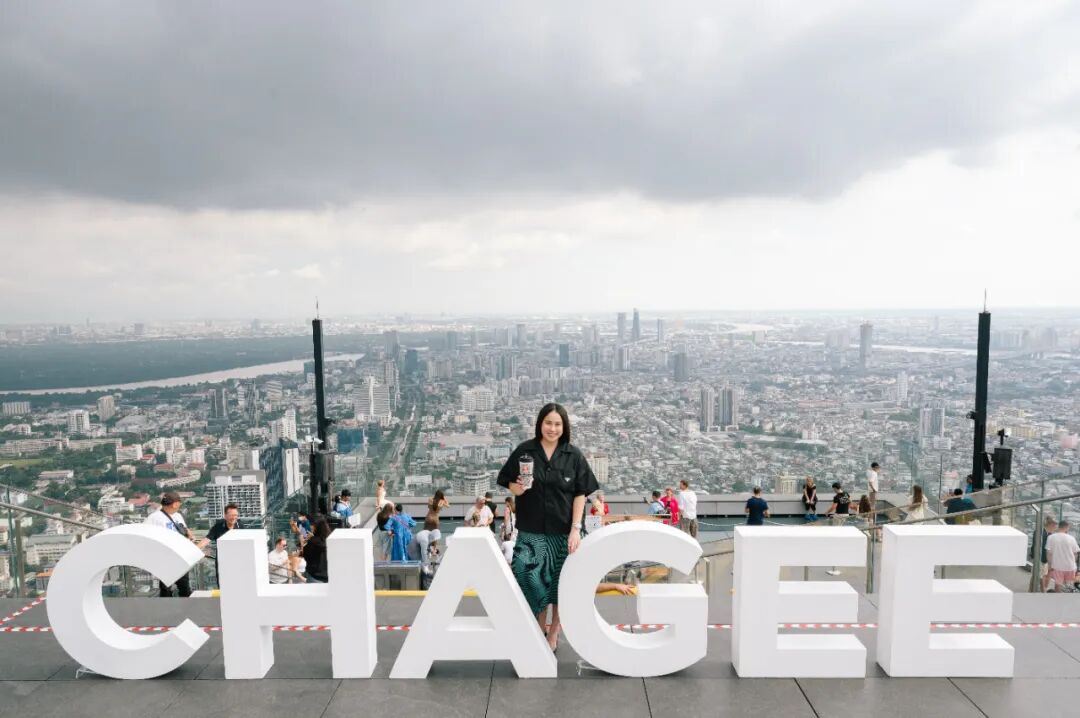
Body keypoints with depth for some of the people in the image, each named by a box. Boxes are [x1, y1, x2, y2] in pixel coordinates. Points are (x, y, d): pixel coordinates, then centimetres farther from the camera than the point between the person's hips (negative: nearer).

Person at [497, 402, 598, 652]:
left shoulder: (574, 455, -2)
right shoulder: (524, 451, -1)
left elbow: (580, 494, -2)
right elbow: (510, 485, 6)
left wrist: (575, 529, -9)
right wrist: (517, 488, -17)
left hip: (563, 531, 0)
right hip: (531, 531, 0)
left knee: (561, 583, 7)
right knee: (530, 579, -6)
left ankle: (554, 631, 27)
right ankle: (539, 630, 15)